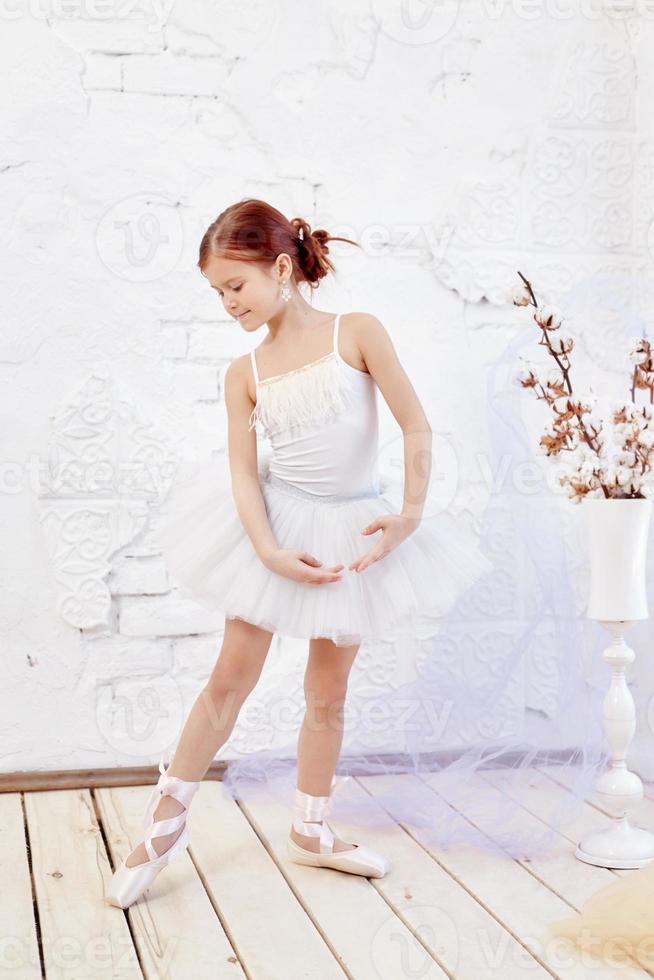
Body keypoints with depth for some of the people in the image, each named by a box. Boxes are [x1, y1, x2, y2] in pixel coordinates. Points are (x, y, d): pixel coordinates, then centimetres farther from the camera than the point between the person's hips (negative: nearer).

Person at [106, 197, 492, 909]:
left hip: (354, 530, -1)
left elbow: (415, 427, -10)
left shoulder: (356, 333, -9)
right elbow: (243, 471, -9)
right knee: (231, 677, 2)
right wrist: (270, 552, -22)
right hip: (278, 527, 1)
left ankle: (311, 832, 26)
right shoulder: (244, 374, -3)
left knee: (327, 692, 10)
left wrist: (410, 514, -17)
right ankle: (165, 822, 15)